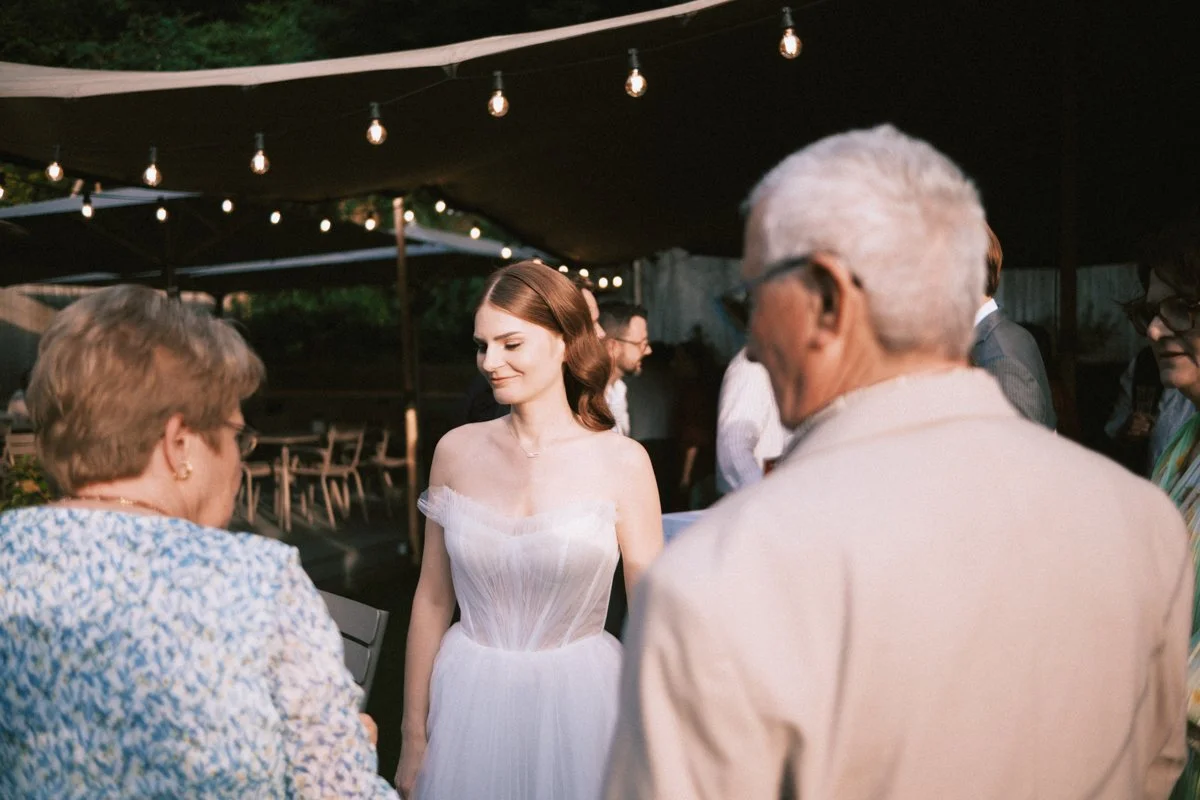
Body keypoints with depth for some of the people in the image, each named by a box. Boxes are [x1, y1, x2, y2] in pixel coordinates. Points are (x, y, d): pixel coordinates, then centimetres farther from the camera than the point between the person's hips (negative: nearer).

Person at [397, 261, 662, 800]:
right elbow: (432, 601, 3)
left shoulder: (621, 462, -10)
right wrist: (413, 738, 7)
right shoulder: (457, 452, -3)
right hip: (469, 704, 2)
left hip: (577, 706, -2)